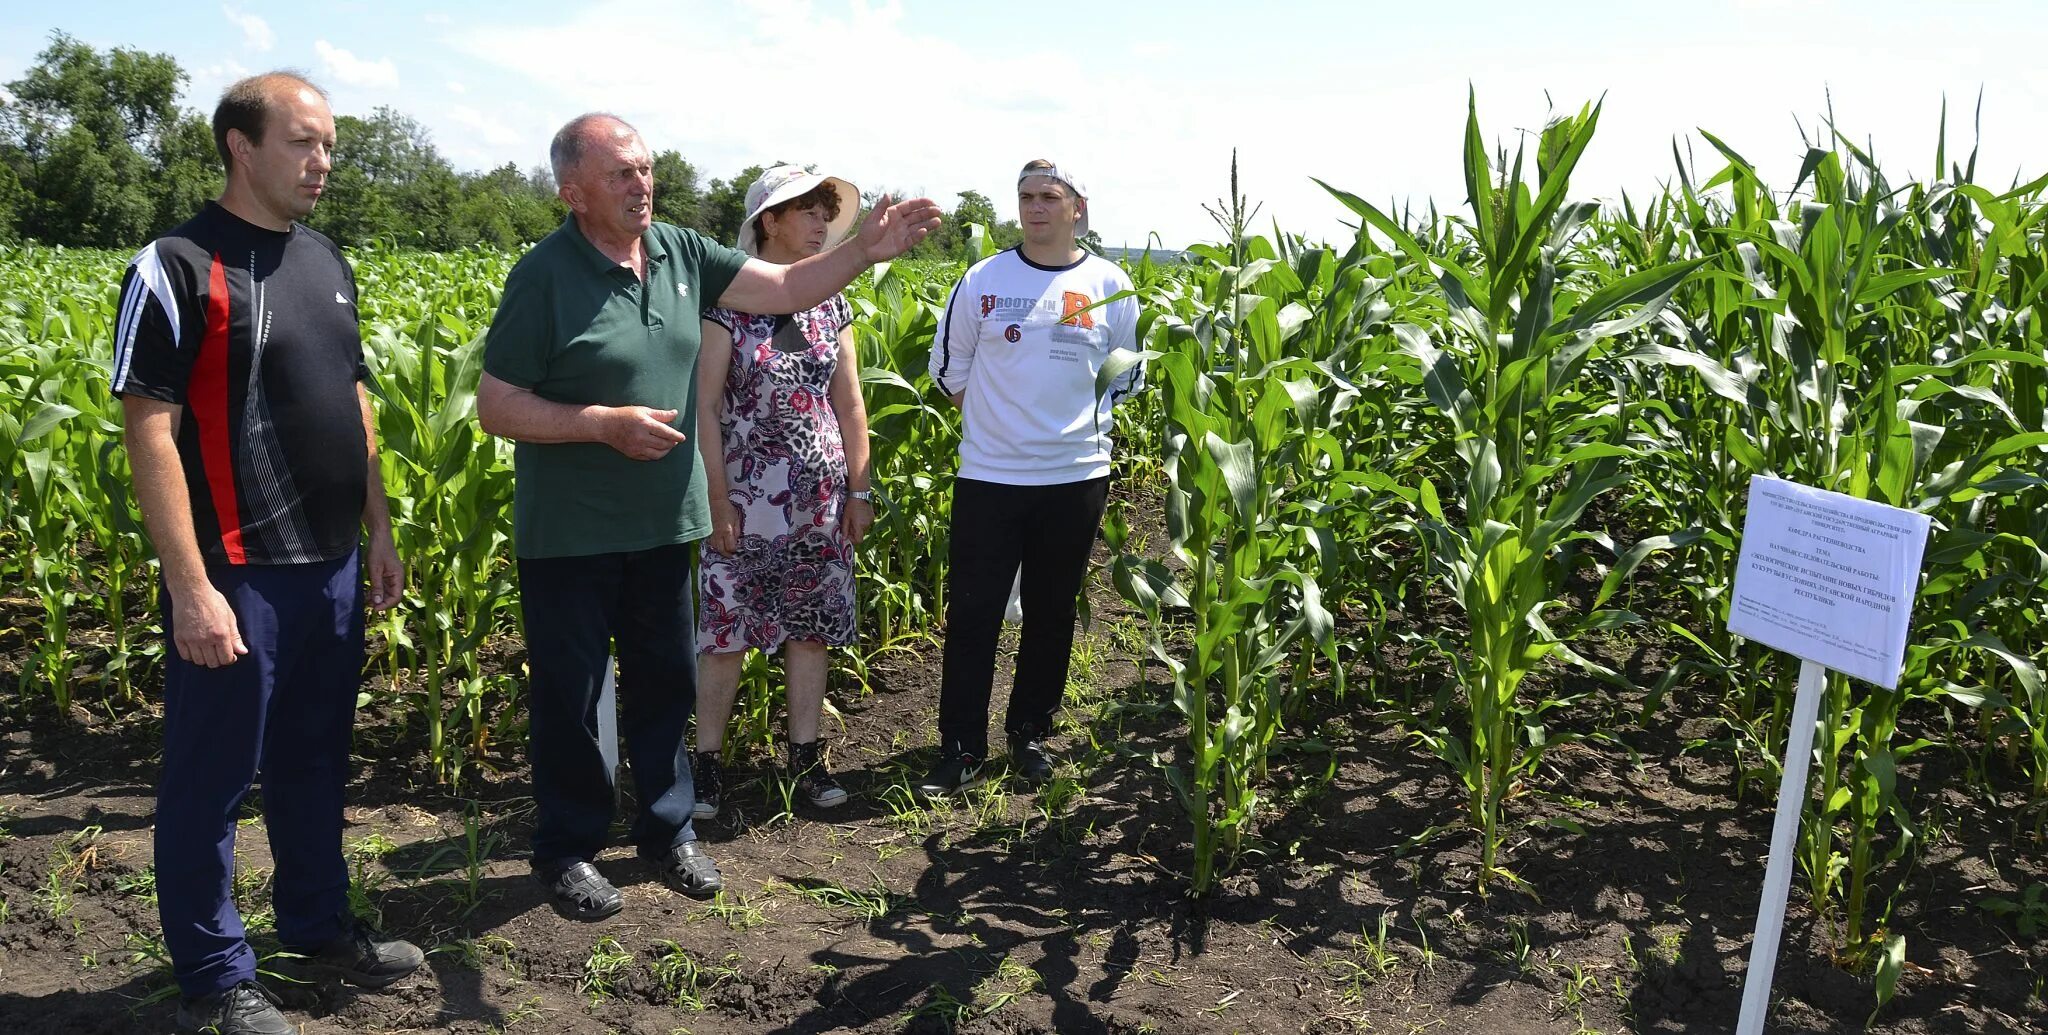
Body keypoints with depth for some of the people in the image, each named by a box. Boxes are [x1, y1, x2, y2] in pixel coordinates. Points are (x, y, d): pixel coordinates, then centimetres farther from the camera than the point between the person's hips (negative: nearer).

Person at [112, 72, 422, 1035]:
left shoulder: (326, 262, 11)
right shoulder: (177, 266, -11)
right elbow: (150, 431, -15)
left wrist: (378, 532, 15)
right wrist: (191, 587, -19)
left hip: (332, 567, 7)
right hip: (236, 575, -7)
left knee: (315, 758, 18)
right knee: (211, 777, 6)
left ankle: (318, 923, 34)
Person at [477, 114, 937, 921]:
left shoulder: (681, 253, 1)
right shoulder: (545, 274, -14)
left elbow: (785, 289, 2)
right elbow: (496, 407, -13)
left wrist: (866, 249, -13)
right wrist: (605, 423, -22)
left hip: (662, 523, 5)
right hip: (570, 533, -5)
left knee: (665, 681, 16)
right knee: (568, 693, 9)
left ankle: (667, 829, 34)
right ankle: (567, 849, 27)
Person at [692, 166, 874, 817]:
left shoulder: (832, 304, 7)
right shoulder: (729, 300, -8)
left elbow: (849, 404, 11)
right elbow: (704, 406, -9)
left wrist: (860, 490, 8)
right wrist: (717, 501, -13)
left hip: (821, 496, 5)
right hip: (746, 495, -4)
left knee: (811, 625, 10)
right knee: (726, 629, 1)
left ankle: (804, 755, 21)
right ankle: (707, 761, 14)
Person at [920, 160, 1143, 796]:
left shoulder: (1109, 285, 2)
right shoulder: (982, 280, 1)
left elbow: (1126, 377, 12)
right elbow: (949, 367, 10)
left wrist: (1084, 423, 2)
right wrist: (994, 421, 5)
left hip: (1076, 476, 1)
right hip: (988, 476, 0)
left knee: (1051, 613, 11)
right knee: (972, 613, 0)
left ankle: (1031, 734, 26)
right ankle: (961, 748, 11)